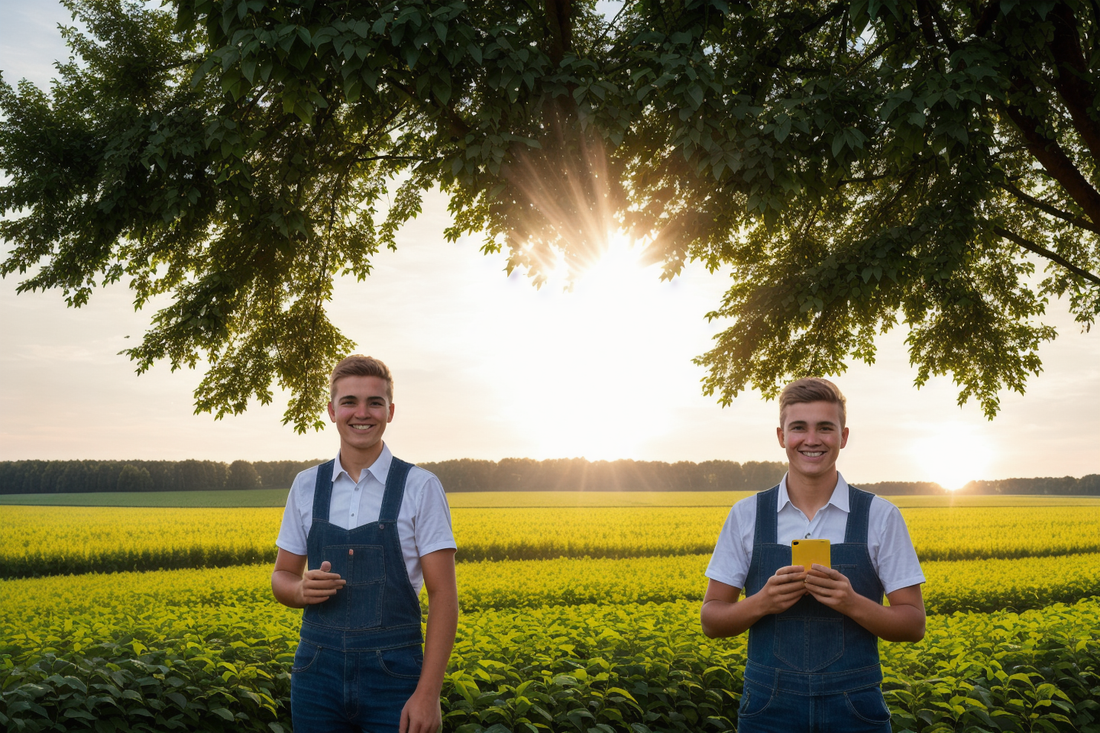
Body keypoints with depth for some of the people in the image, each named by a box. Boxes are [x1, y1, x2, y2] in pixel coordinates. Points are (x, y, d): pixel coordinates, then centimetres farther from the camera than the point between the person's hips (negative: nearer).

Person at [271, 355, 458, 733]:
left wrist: (428, 693, -13)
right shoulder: (306, 486, 6)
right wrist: (303, 590, -10)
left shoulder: (420, 488, -4)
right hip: (319, 673, 3)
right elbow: (281, 578, 14)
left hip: (393, 674, -3)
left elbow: (443, 593, -6)